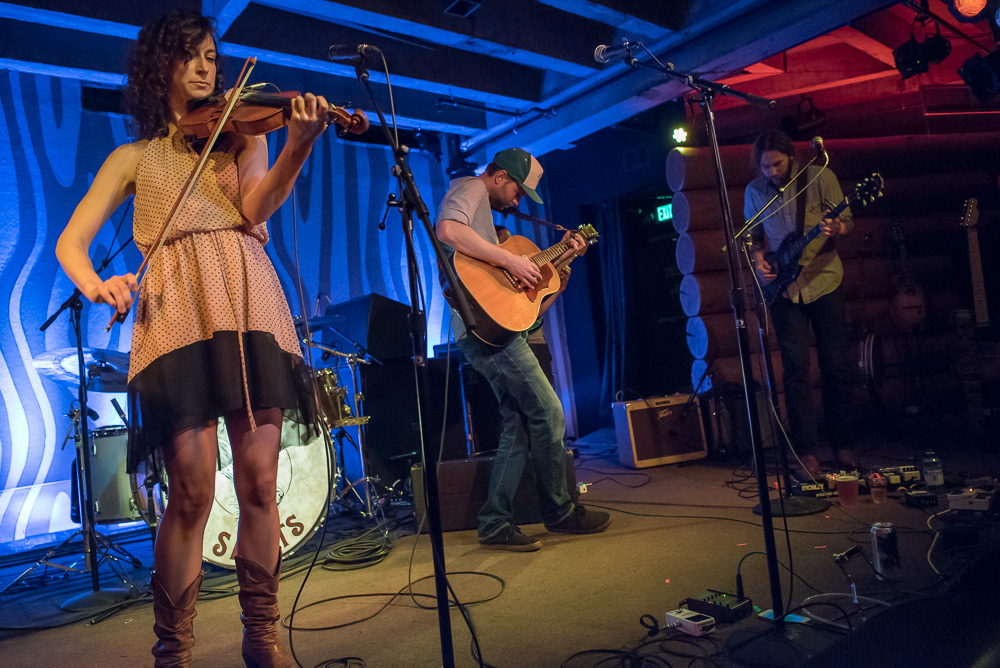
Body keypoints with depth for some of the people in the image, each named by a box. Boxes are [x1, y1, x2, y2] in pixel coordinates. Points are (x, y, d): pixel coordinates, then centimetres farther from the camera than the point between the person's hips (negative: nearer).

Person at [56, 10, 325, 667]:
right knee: (193, 488, -10)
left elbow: (255, 207, 2)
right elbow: (71, 242, 14)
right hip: (178, 310, -1)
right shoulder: (134, 158, 22)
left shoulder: (243, 133, 23)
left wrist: (298, 148, -16)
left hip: (248, 303, 1)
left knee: (259, 482, -5)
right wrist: (96, 285, -8)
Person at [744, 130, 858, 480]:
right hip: (784, 289, 1)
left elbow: (847, 220, -2)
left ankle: (842, 444, 18)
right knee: (795, 368, -4)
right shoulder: (754, 191, 5)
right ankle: (806, 452, 3)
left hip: (824, 282, -1)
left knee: (836, 365, 3)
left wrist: (835, 228, -25)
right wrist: (759, 261, -4)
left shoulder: (820, 177, -2)